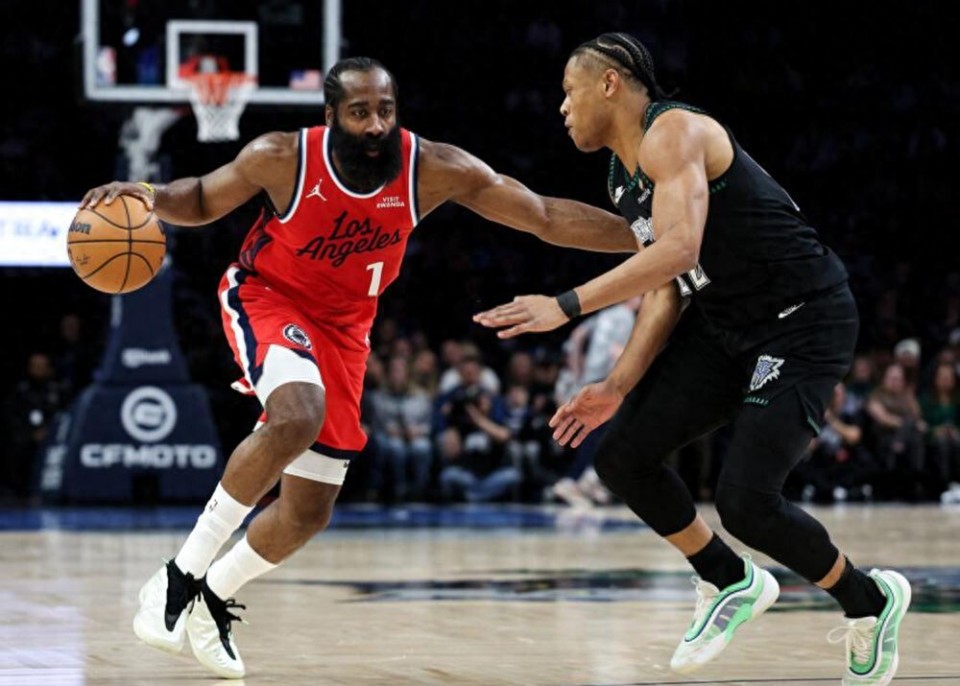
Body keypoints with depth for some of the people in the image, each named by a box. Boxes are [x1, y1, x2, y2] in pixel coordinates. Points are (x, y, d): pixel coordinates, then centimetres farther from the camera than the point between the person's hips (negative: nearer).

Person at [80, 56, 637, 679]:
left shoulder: (433, 169, -21)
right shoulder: (282, 158, -23)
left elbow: (547, 217, -18)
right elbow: (202, 201, -4)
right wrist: (148, 196, -25)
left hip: (344, 327, 4)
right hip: (267, 297, -4)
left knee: (309, 512, 4)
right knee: (298, 419, -35)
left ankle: (214, 596, 30)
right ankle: (184, 571, -23)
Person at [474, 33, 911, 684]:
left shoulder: (673, 132, -17)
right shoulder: (624, 178, 13)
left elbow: (679, 248, -31)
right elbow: (665, 291, 13)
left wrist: (565, 306, -33)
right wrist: (618, 385, 1)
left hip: (806, 321, -10)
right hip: (727, 323, 10)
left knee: (745, 499, -18)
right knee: (623, 456, 3)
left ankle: (871, 602, 9)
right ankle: (733, 584, 23)